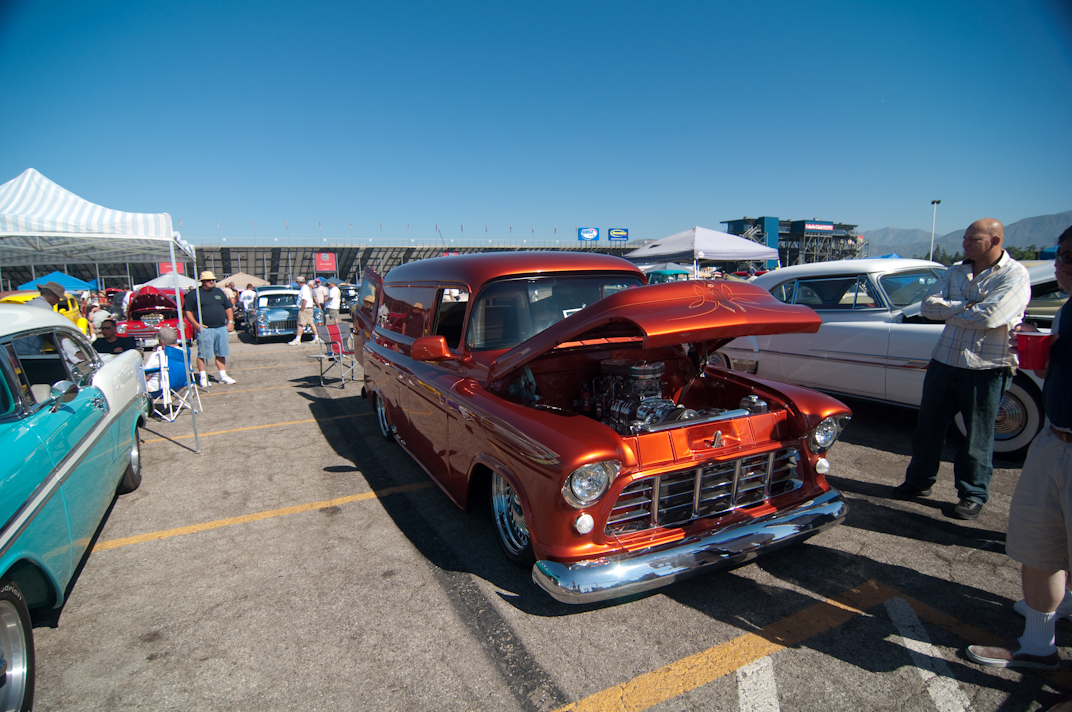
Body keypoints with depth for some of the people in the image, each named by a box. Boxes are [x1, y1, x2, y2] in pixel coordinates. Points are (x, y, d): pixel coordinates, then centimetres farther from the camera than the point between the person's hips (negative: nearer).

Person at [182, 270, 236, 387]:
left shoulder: (219, 292, 15)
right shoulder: (194, 294, 1)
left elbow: (229, 307, 19)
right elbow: (187, 311, -3)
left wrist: (230, 322, 8)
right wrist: (196, 324, -13)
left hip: (221, 328, 5)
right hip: (204, 329, -5)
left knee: (221, 353, 9)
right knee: (203, 354, -3)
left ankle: (223, 376, 17)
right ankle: (203, 378, 5)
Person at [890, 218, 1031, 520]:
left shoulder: (1015, 275, -8)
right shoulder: (955, 272, 9)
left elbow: (989, 317, -22)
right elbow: (929, 305, -2)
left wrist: (949, 311, -8)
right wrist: (966, 307, -15)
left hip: (985, 368, -5)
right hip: (944, 361, 6)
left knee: (977, 437, 6)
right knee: (928, 427, 13)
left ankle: (973, 494, 22)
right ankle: (919, 481, 28)